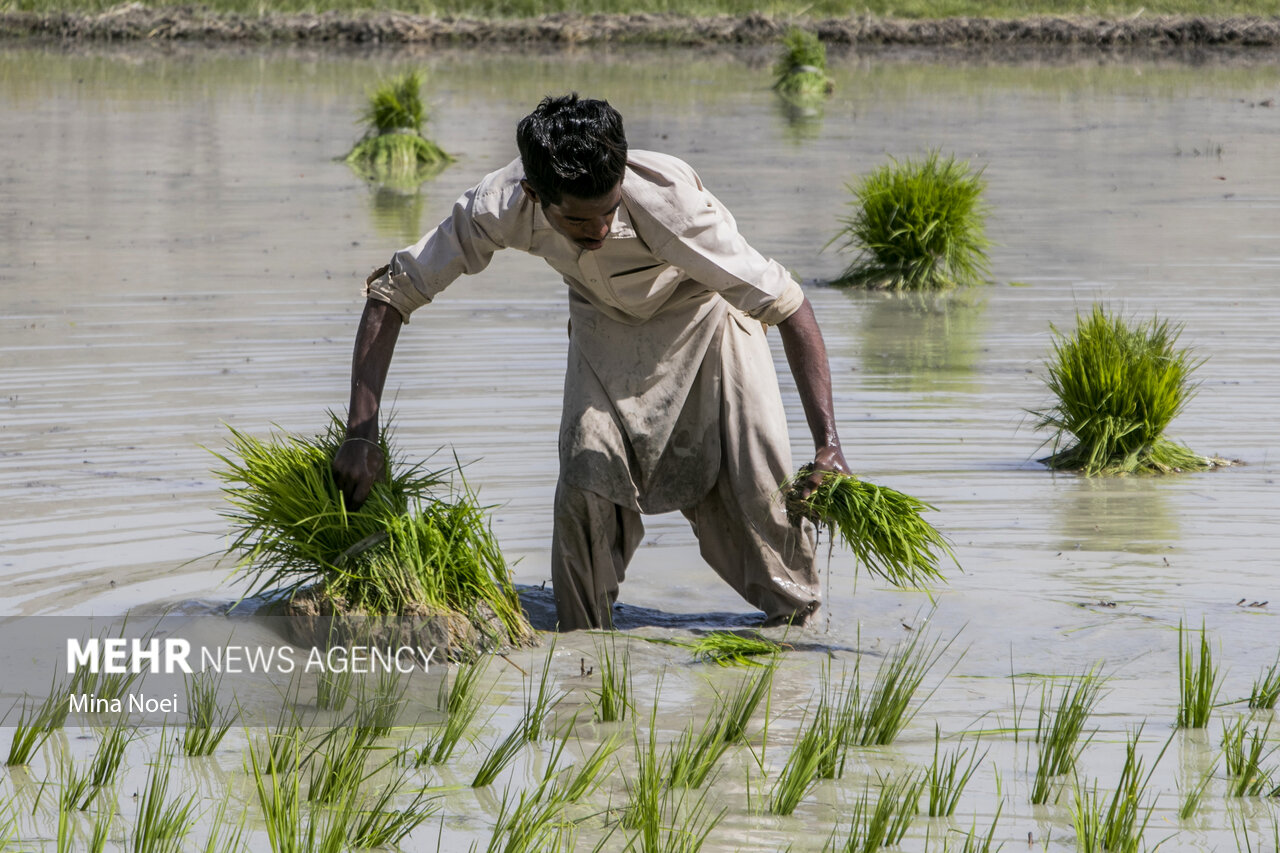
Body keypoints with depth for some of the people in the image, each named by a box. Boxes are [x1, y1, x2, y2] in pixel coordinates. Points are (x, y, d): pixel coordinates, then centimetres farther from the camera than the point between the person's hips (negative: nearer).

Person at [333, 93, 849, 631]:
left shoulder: (670, 203, -43)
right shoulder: (500, 206, -35)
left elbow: (790, 306, -36)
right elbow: (389, 294, -24)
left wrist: (828, 442, -43)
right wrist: (360, 436, -30)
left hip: (705, 314, -2)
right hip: (604, 322, 2)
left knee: (754, 480, -10)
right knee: (588, 477, -15)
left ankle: (797, 621, 17)